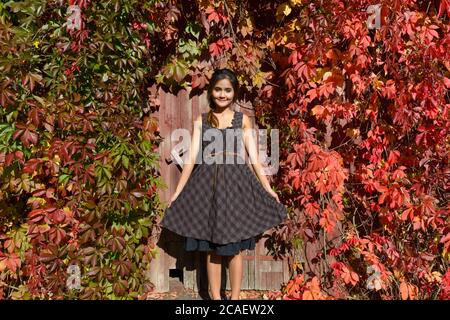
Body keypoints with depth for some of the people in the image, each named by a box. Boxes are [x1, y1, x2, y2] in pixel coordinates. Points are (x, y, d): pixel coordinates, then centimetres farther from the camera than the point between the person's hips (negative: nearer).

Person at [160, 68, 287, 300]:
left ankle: (235, 297, 19)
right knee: (211, 248, 6)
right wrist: (177, 192, -2)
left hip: (236, 182, 0)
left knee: (235, 247, 5)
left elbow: (254, 158, 3)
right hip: (208, 183, 1)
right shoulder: (201, 121, 7)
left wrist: (268, 189, -3)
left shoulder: (243, 120, 6)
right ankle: (215, 297, 19)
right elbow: (191, 158, 3)